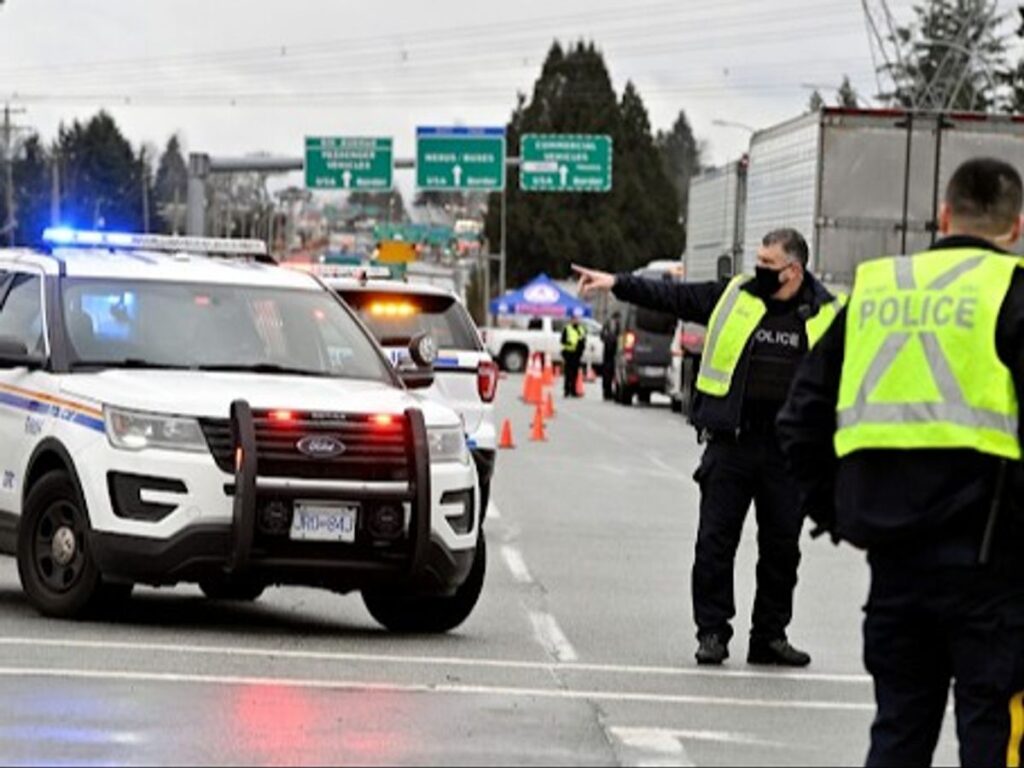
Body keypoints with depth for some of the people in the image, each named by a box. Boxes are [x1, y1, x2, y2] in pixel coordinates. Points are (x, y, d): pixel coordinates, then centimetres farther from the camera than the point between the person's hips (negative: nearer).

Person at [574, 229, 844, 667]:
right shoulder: (733, 298, 5)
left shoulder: (827, 315, 4)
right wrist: (617, 284, -2)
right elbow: (670, 296, 5)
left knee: (781, 547, 6)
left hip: (787, 451, 0)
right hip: (730, 444, 0)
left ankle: (771, 635, 17)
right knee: (715, 541, -1)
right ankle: (712, 633, 8)